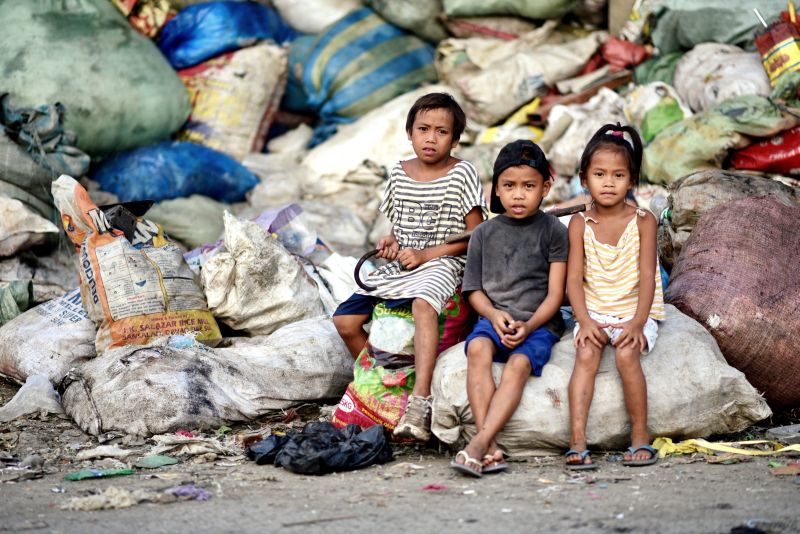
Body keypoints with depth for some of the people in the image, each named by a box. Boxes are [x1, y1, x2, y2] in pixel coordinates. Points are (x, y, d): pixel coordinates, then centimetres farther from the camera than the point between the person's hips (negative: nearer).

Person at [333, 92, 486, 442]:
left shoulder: (461, 174, -5)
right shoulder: (399, 174, 12)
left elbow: (475, 234, -7)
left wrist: (425, 255, -13)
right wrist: (391, 242, 0)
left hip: (440, 265, -7)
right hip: (397, 267, 7)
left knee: (422, 304, -39)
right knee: (345, 320, -4)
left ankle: (419, 404, -46)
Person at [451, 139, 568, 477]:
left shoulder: (553, 231, 4)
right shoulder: (484, 233, 11)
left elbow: (555, 294, -1)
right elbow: (475, 290, 11)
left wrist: (528, 326, -17)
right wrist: (494, 314, -10)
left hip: (538, 323, -2)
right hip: (493, 317, 2)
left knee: (519, 363, -33)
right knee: (478, 349, -32)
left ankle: (479, 443, -43)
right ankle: (490, 449, -38)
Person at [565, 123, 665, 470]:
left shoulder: (642, 221, -2)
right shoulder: (580, 224, 2)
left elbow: (647, 276, -8)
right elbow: (574, 279, -2)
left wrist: (637, 324, -21)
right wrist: (584, 321, -18)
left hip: (635, 311, -1)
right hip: (593, 312, 1)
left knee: (627, 354, -29)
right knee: (586, 354, -26)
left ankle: (640, 437, -16)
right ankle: (577, 442, -31)